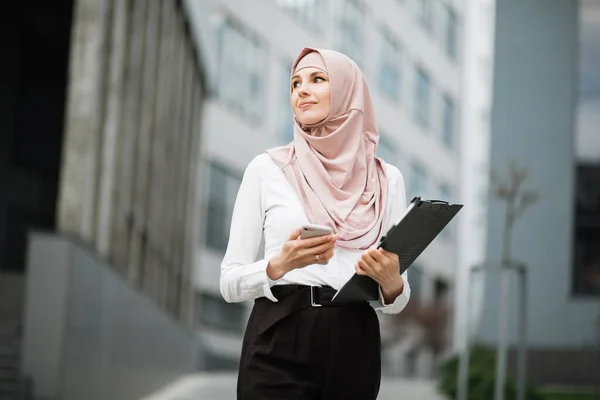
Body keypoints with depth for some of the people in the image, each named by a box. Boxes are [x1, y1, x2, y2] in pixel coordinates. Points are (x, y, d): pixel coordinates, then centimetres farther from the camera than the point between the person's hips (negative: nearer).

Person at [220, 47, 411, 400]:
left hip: (354, 347, 2)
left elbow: (396, 300, 9)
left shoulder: (387, 180, 7)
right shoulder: (267, 169, 2)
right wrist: (279, 265, -17)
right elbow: (231, 281, 1)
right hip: (278, 345, -2)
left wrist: (392, 283, -12)